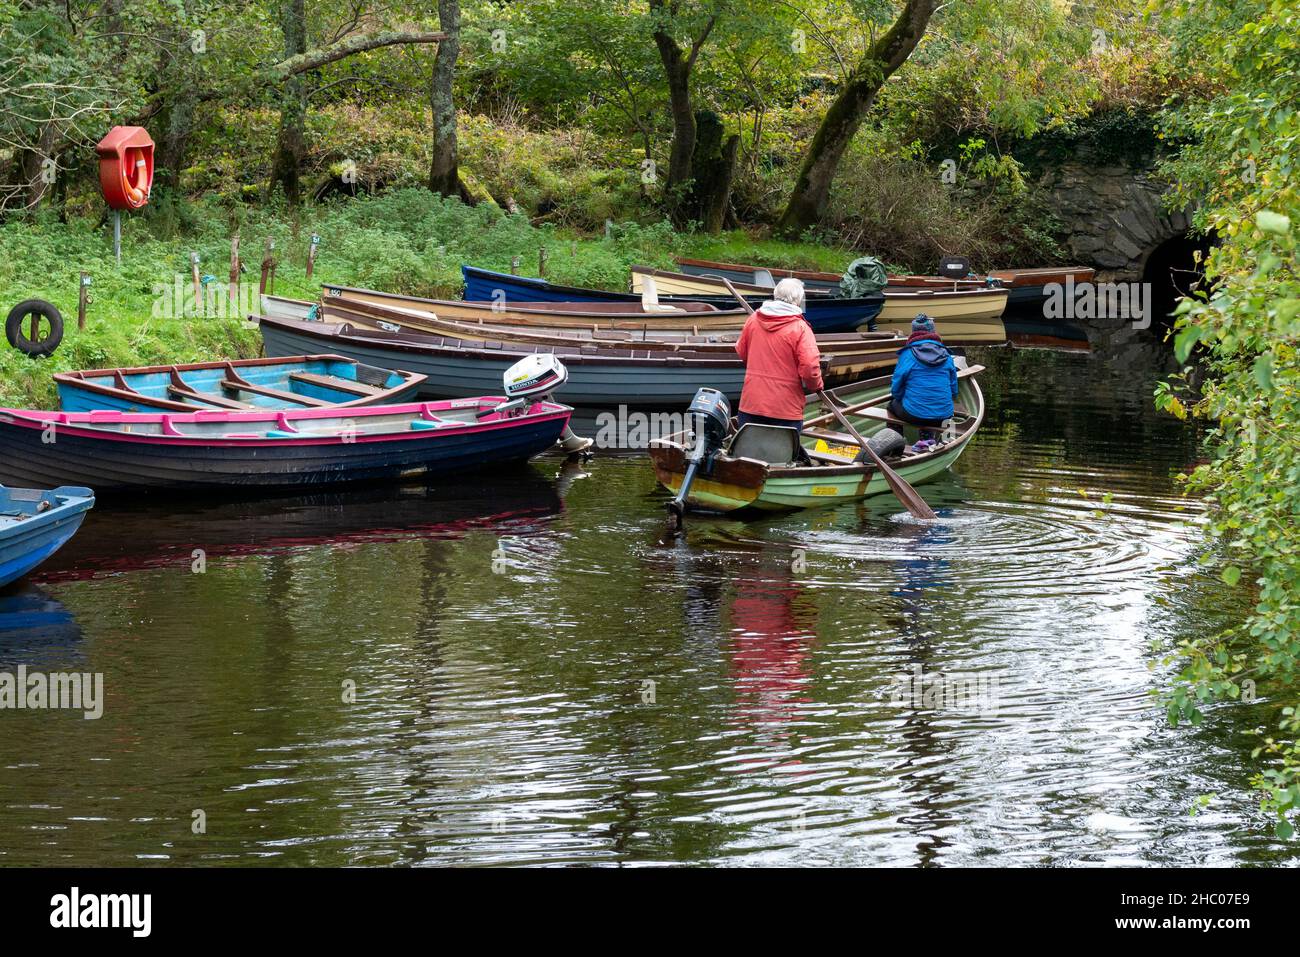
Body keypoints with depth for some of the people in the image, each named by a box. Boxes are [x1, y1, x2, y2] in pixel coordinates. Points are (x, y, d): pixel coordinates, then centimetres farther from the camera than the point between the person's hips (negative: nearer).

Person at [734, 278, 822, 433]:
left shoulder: (753, 319, 1)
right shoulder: (801, 328, -13)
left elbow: (741, 352, 14)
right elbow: (810, 368, -20)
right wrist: (815, 386, 1)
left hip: (750, 404, 4)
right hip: (786, 409, -4)